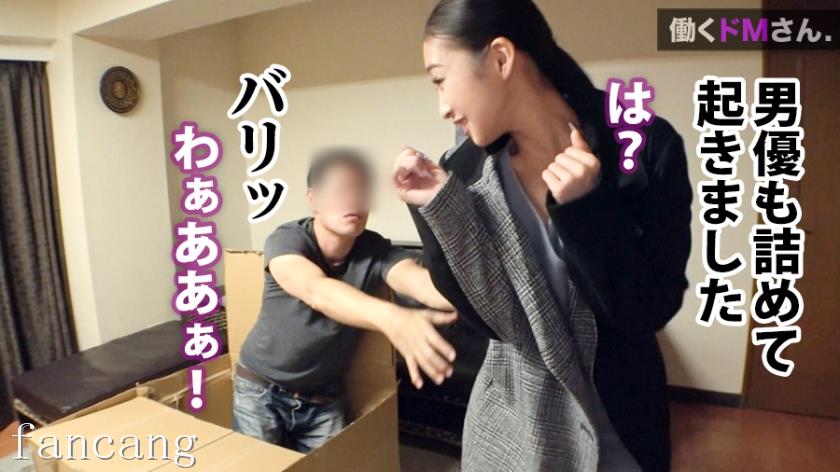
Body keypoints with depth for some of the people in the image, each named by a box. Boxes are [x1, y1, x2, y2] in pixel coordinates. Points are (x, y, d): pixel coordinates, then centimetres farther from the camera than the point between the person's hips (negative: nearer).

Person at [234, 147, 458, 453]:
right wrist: (391, 319, -64)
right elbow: (316, 292, -45)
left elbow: (422, 281, -37)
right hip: (262, 390, -2)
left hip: (325, 399, 2)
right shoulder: (285, 240, -24)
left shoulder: (377, 252, -18)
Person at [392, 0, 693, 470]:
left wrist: (585, 209, -28)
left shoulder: (647, 146, -18)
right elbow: (490, 318, -12)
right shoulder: (467, 169, -12)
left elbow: (654, 309, -16)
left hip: (616, 412, -1)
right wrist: (438, 206, -21)